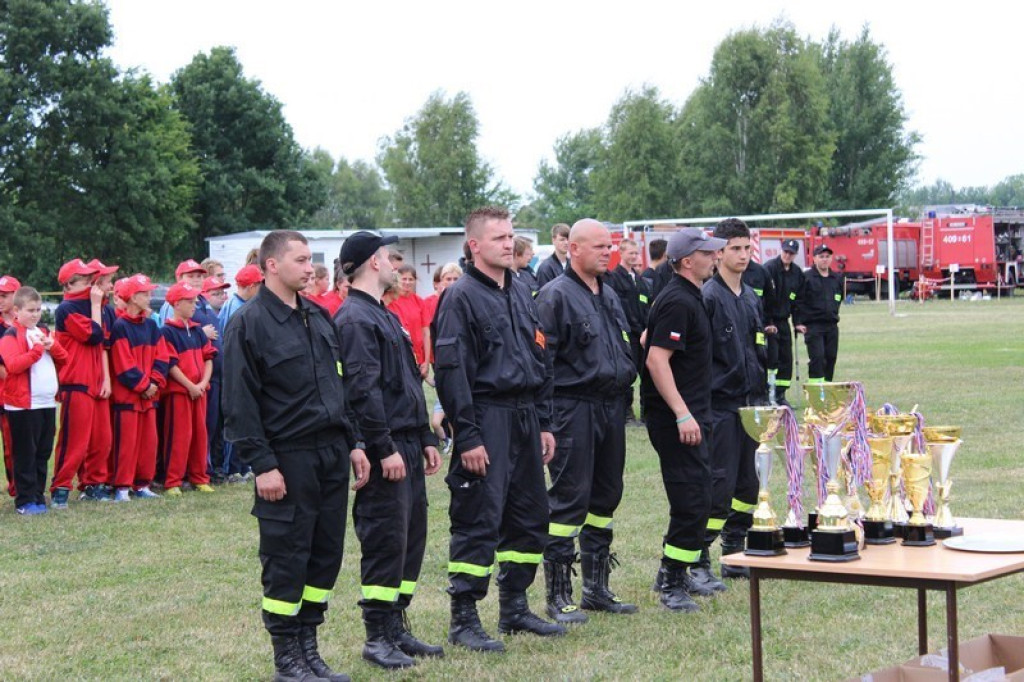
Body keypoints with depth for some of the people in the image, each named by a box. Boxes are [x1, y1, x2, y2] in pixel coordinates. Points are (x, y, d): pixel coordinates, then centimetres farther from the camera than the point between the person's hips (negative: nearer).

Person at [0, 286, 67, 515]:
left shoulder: (44, 332, 16)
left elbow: (63, 359, 16)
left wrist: (52, 346, -4)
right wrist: (38, 348, -17)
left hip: (48, 403, 7)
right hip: (23, 404, -7)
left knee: (43, 453, 10)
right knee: (25, 455, -3)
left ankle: (38, 496, 17)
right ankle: (25, 500, 0)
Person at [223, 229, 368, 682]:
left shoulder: (319, 318, 14)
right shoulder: (248, 324, -9)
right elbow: (240, 404, -12)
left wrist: (353, 444, 13)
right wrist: (262, 465, -16)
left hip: (332, 457, 7)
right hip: (288, 460, -7)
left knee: (326, 555, 10)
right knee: (286, 562, 0)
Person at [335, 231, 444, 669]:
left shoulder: (385, 316, 18)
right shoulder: (355, 319, -13)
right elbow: (363, 390, -19)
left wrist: (426, 439, 18)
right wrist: (385, 449, -21)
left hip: (407, 443, 10)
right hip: (384, 448, -10)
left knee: (411, 536, 12)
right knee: (385, 540, -5)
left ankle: (397, 628, 21)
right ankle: (378, 637, 3)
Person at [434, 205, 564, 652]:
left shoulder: (520, 293, 15)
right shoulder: (461, 297, -9)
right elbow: (451, 370, -14)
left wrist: (544, 423, 15)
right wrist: (467, 437, -18)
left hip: (525, 420, 8)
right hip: (487, 419, -8)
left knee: (528, 518, 12)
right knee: (478, 521, -6)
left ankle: (514, 607, 24)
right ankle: (463, 621, 1)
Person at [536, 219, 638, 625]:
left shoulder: (608, 295, 17)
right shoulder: (556, 295, -10)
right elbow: (542, 359, -15)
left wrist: (626, 380, 18)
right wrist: (545, 417, -19)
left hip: (611, 406, 9)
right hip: (573, 406, -9)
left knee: (605, 497, 13)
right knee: (569, 500, -6)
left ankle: (596, 588, 23)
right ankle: (558, 596, 0)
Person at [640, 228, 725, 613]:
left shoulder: (688, 298, 15)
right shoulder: (678, 302, -17)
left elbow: (647, 342, 26)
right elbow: (657, 360, -24)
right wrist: (683, 415, -27)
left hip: (691, 413, 11)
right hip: (677, 417, -11)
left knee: (694, 499, 16)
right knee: (692, 501, -9)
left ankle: (673, 574, 25)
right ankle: (672, 585, -2)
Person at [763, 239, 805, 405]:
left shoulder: (797, 273, 10)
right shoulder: (769, 268, -11)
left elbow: (797, 301, 18)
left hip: (783, 321, 7)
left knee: (786, 359, 6)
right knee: (772, 357, -12)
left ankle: (780, 395, 14)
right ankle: (768, 394, -8)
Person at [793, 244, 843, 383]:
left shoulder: (837, 279, 13)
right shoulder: (806, 277, -5)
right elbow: (798, 301, -7)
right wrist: (798, 323, -11)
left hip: (832, 325, 6)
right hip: (812, 325, -6)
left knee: (831, 357, 6)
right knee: (817, 357, -13)